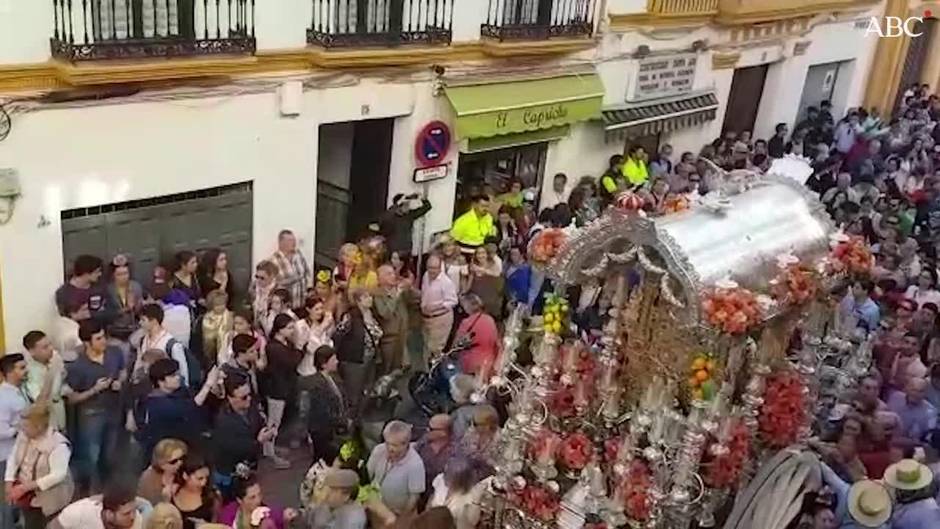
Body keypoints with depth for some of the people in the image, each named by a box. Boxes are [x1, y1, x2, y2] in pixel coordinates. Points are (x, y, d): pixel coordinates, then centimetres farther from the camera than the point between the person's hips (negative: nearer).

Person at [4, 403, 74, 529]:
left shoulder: (58, 445, -27)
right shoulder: (24, 435, -6)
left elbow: (57, 476, -30)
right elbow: (13, 459, 2)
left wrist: (25, 487, -32)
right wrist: (9, 484, -12)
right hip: (28, 496, 6)